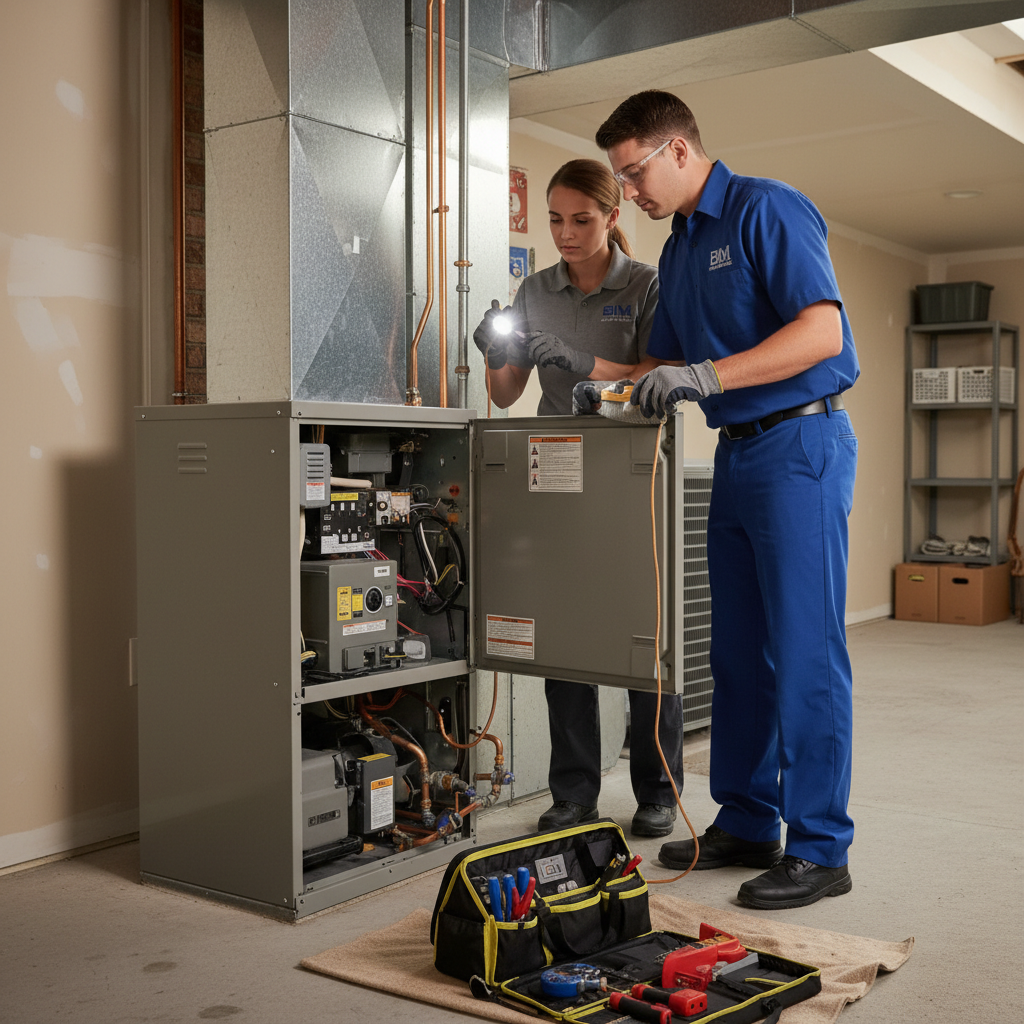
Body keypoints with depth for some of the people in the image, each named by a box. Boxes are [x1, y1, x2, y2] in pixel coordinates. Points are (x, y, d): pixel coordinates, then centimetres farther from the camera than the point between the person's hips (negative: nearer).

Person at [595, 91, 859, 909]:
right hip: (738, 454, 9)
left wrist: (709, 375, -25)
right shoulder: (678, 250, 18)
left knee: (805, 650, -7)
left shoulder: (768, 211, -8)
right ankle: (746, 824, 20)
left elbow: (823, 330, -19)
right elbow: (668, 361, 25)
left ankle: (821, 849, 2)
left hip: (801, 443, -9)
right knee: (739, 652, 10)